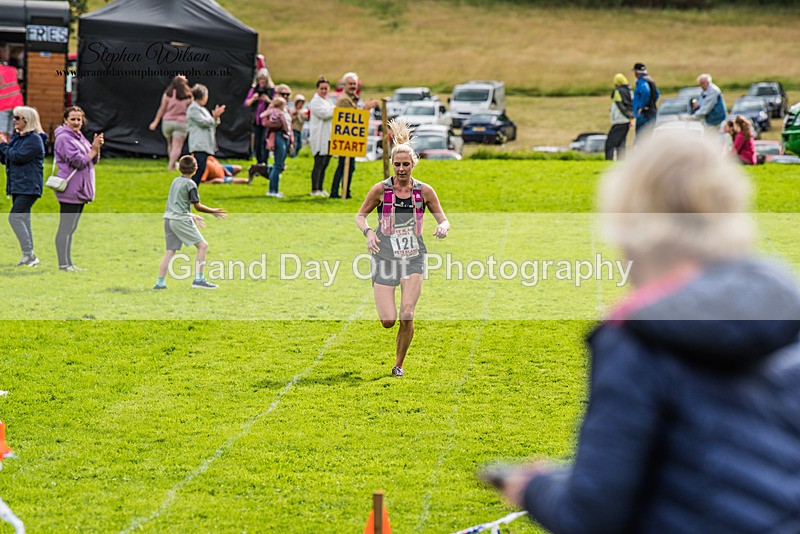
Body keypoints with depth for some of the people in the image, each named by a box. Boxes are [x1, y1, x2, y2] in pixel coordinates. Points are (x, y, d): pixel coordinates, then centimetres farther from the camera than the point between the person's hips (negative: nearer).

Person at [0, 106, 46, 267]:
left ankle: (29, 254, -17)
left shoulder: (34, 139, -11)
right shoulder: (16, 137, 17)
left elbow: (18, 156, -22)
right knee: (23, 220, 9)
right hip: (17, 186, 9)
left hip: (28, 186, -9)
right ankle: (29, 257, 13)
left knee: (14, 218, -17)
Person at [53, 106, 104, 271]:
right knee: (65, 228, -6)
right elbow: (79, 161, -18)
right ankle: (63, 263, -4)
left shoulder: (79, 137, 17)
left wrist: (96, 146, -1)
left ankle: (68, 263, 16)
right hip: (69, 190, -9)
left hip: (80, 190, 9)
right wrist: (94, 148, -7)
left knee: (71, 228, 12)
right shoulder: (64, 138, -12)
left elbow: (94, 160, 17)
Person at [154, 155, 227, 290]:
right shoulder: (190, 184, -8)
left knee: (170, 251, 10)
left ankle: (160, 282, 6)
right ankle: (199, 279, -10)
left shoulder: (175, 181, 16)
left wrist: (192, 216, 30)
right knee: (202, 245, -4)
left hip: (169, 217, 8)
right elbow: (198, 206, -8)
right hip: (181, 220, -8)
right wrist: (213, 211, 5)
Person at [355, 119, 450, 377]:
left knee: (407, 315, -14)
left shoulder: (424, 191, 0)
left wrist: (443, 227, -15)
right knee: (388, 321, -8)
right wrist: (368, 232, -13)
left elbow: (444, 220, 9)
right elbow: (360, 215, 8)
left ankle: (399, 364, 8)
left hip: (414, 259, 1)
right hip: (385, 258, -1)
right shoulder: (381, 189, -4)